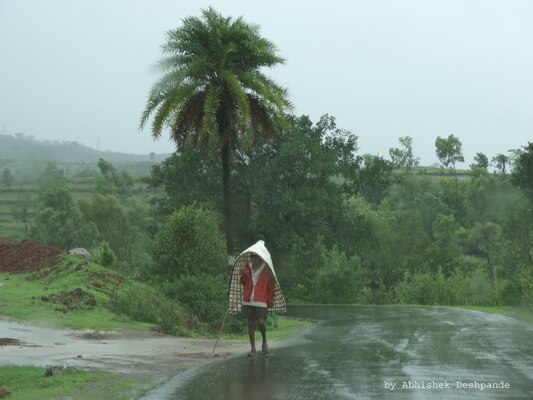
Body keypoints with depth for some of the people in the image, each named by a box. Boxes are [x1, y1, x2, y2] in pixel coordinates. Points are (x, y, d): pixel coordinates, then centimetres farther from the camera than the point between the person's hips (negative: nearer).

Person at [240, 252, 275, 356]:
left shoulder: (266, 269, -1)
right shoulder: (247, 267, 9)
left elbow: (271, 285, 3)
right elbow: (243, 281, 20)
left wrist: (270, 301, 0)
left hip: (261, 301, -4)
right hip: (248, 300, 4)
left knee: (261, 322, -15)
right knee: (250, 323, 4)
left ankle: (264, 341, 12)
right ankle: (253, 348, 11)